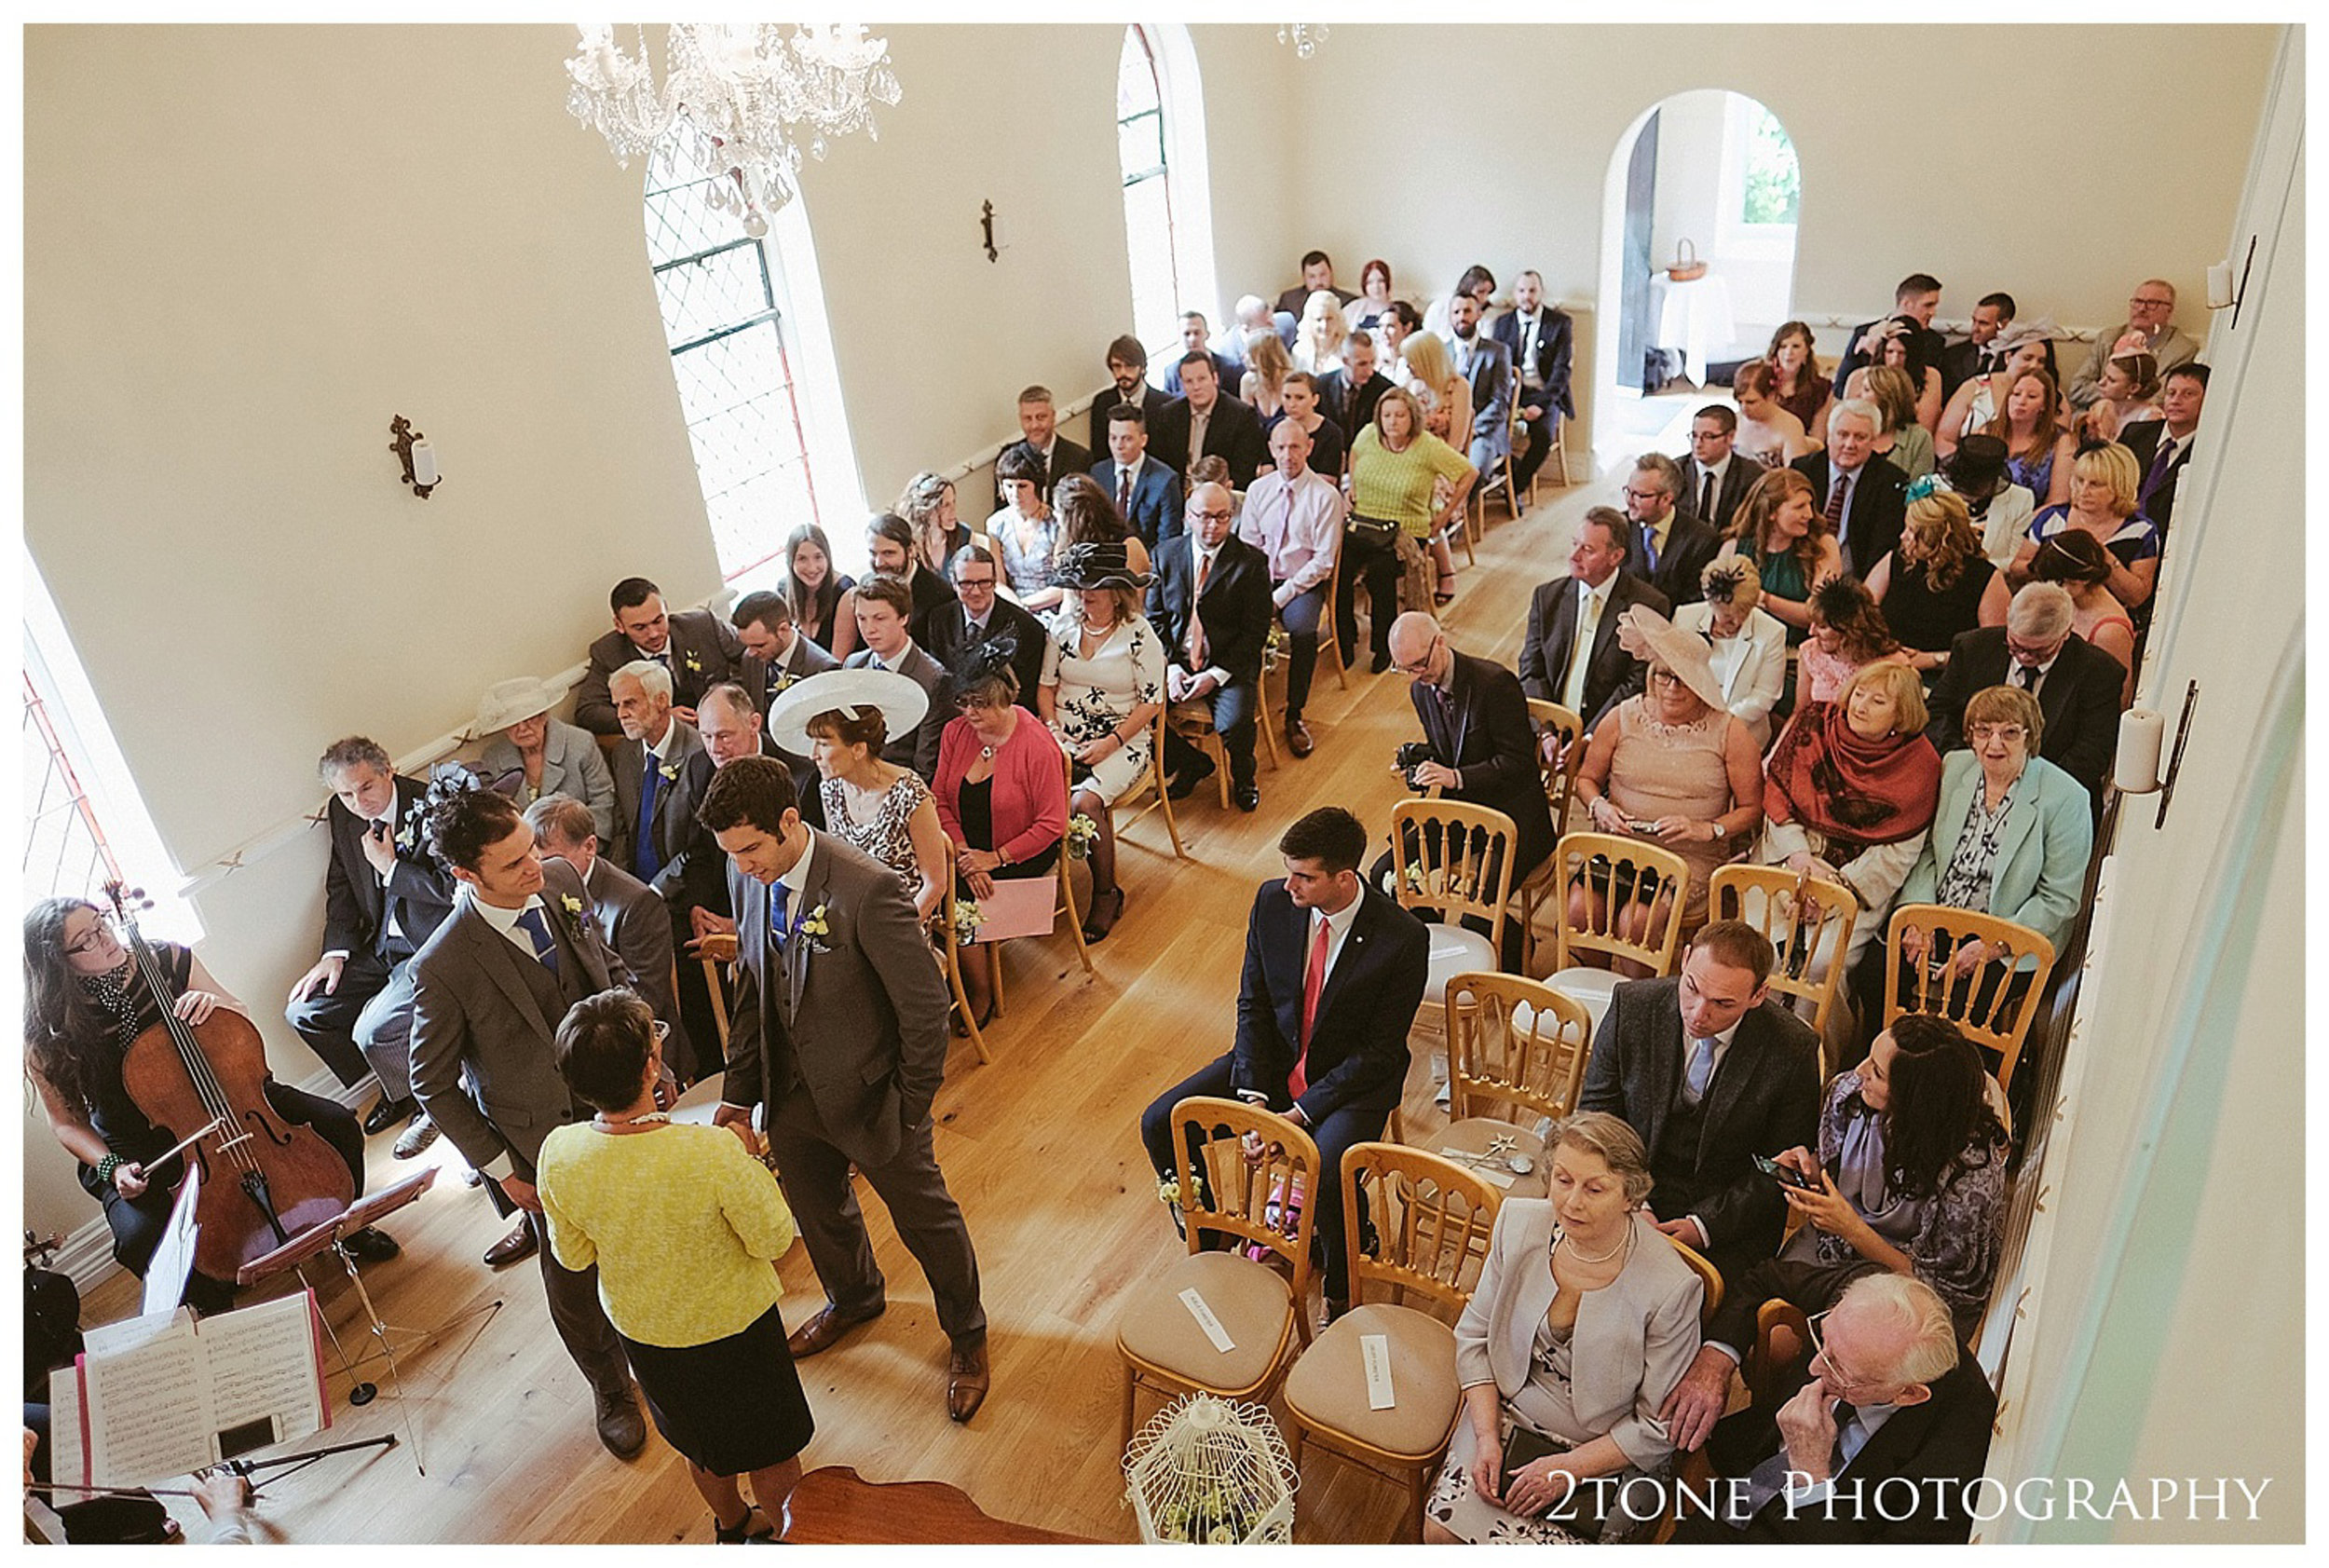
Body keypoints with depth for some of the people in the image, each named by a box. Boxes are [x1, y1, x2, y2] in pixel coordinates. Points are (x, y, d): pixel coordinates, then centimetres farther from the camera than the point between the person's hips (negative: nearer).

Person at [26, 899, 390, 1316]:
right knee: (139, 1237, -30)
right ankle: (213, 1301, 3)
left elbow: (244, 1024, 5)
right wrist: (112, 1169, -15)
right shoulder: (50, 1036, -13)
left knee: (336, 1121, -16)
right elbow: (66, 1123, 0)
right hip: (137, 1148, -2)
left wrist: (214, 1004, -17)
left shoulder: (169, 960, -9)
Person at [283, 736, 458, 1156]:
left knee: (373, 1031, -21)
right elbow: (341, 885, 15)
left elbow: (454, 889, -25)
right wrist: (336, 951, 4)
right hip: (382, 945, 9)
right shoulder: (342, 814, 3)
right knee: (303, 1012, 2)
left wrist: (391, 867, -19)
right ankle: (398, 1090, 19)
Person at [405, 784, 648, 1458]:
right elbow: (433, 1085, -13)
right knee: (573, 1280, 18)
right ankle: (610, 1387, 48)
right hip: (547, 1145, -4)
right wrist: (501, 1169, -10)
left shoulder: (560, 880, -14)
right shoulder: (444, 968, -28)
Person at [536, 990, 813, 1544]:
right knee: (771, 1447, 25)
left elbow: (573, 1256, -7)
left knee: (700, 1441, 32)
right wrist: (748, 1160, -9)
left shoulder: (559, 1153, -25)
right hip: (734, 1326, -4)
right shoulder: (712, 1151, -38)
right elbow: (774, 1239, -21)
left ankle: (733, 1525, 57)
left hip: (641, 1329, 4)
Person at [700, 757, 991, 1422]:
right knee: (816, 1208, 28)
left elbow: (925, 1009, -23)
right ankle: (853, 1298, 60)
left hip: (867, 1091, -6)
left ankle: (966, 1336, 43)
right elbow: (751, 987, 4)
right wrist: (739, 1090, 5)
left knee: (924, 1216, 16)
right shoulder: (747, 875, -9)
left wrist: (909, 1111, -16)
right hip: (792, 1089, 6)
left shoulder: (868, 890, -31)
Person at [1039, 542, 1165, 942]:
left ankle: (1107, 893, -10)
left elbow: (1152, 702, -6)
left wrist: (1110, 743, -14)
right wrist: (1052, 728, -4)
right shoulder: (1063, 626, 8)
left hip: (1122, 741, -4)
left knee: (1085, 802, -30)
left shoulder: (1139, 635, -6)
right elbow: (1045, 686, 14)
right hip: (1065, 738, 4)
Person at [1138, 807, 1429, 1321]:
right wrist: (1253, 1096, -13)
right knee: (1160, 1124, -8)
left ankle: (1340, 1297, -1)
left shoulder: (1403, 938, -22)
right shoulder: (1272, 901, -10)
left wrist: (1300, 1114, -21)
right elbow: (1252, 1004, -1)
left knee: (1329, 1179, -33)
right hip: (1274, 1059, 5)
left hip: (1353, 1079, -5)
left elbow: (1379, 1052, -16)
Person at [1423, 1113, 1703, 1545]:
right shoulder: (1520, 1222, -11)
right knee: (1442, 1530, -15)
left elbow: (1659, 1427, -12)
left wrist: (1567, 1468, -16)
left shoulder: (1671, 1288, -23)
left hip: (1605, 1456, -3)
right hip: (1507, 1417, 4)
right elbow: (1475, 1334, 1)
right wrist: (1487, 1436, -8)